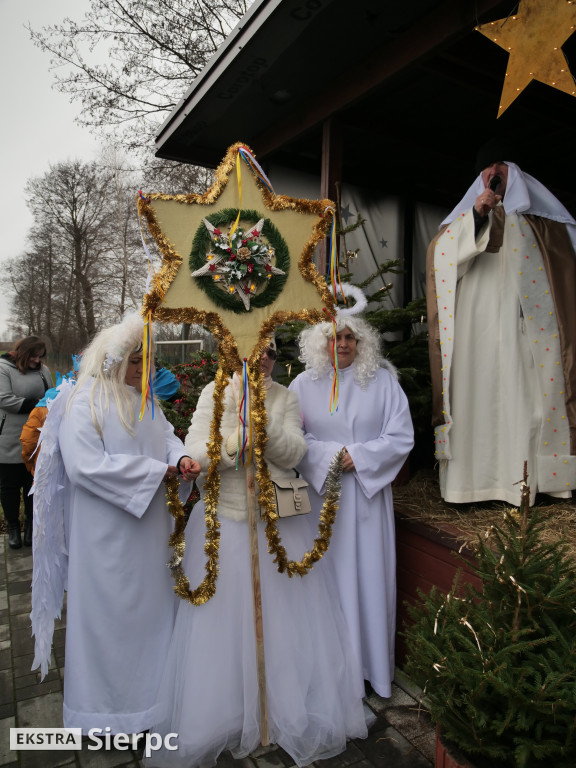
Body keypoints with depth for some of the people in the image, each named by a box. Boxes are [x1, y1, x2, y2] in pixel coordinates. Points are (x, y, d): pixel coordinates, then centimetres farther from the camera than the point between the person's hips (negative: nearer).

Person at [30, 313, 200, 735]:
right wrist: (157, 470, -21)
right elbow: (85, 465, -25)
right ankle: (108, 705, 30)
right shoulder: (83, 402, -16)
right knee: (110, 609, 8)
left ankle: (151, 689, 40)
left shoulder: (144, 398, 8)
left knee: (152, 601, 19)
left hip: (148, 524, 8)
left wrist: (181, 457, -15)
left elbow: (166, 435, 10)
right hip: (107, 532, -7)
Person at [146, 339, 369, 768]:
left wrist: (263, 423, -22)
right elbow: (195, 453, -10)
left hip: (280, 523, 1)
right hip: (226, 522, -1)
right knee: (224, 618, 9)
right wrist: (236, 439, -26)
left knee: (283, 619, 10)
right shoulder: (214, 394, -2)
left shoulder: (285, 398, 2)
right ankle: (221, 713, 31)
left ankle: (289, 710, 32)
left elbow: (293, 454, -8)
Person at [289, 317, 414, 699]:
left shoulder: (382, 381, 2)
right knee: (329, 573, 5)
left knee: (369, 573, 6)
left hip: (368, 490, 0)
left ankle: (371, 665, 24)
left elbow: (402, 437, -1)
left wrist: (360, 456, -12)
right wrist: (328, 455, -14)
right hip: (321, 491, 0)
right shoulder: (304, 384, 2)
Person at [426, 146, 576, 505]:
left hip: (530, 327, 1)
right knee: (481, 396, -6)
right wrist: (476, 215, -10)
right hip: (481, 327, 0)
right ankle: (479, 480, -3)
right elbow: (441, 253, 0)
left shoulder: (540, 218, 18)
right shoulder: (468, 214, 17)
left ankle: (539, 478, 4)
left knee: (535, 396, -3)